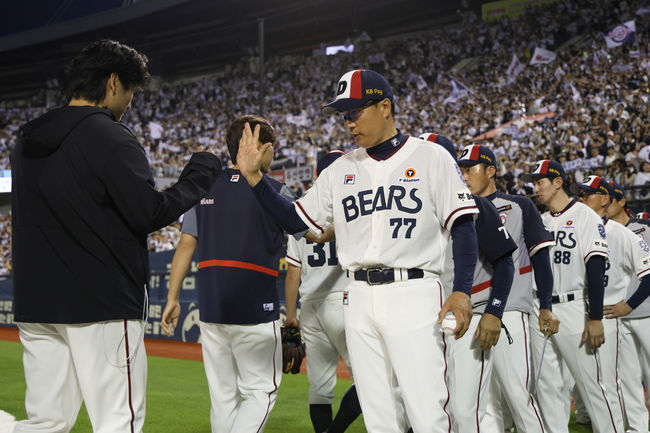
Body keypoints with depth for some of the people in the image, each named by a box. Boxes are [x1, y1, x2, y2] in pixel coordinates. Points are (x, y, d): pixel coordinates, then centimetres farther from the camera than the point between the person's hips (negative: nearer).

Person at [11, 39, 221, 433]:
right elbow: (150, 213, -14)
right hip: (102, 303, -8)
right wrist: (200, 175, 0)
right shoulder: (110, 138, -10)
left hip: (35, 304, 8)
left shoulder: (27, 141, 15)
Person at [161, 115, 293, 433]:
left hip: (210, 308, 4)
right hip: (255, 309, -4)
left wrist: (172, 298, 6)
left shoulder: (205, 186, 8)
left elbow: (186, 244, 5)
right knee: (261, 390, 4)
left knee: (222, 395, 12)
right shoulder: (275, 191, -4)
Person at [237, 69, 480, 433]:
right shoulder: (341, 170, 15)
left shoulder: (431, 158, 1)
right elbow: (293, 220, 15)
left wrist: (462, 293, -14)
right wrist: (253, 175, 4)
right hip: (359, 300, 5)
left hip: (413, 295, -5)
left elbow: (463, 226, -2)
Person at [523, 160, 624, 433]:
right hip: (539, 311, 6)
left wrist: (595, 318, -19)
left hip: (573, 309, -6)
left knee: (591, 384, -6)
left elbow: (596, 269, -12)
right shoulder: (539, 221, 14)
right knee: (547, 386, 7)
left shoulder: (585, 216, -5)